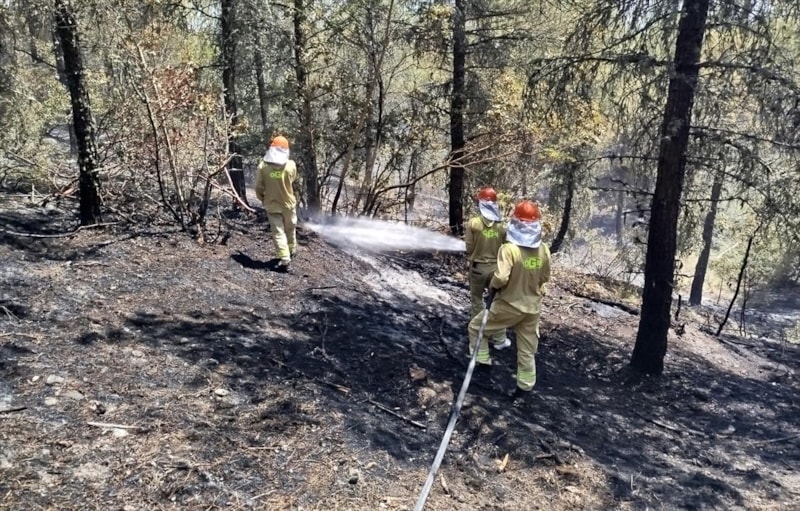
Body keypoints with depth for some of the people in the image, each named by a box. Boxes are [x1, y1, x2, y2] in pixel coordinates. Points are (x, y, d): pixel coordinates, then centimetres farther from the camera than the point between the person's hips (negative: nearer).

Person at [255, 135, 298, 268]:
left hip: (271, 205, 0)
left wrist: (262, 199, 11)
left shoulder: (263, 166, -15)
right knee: (290, 228, 22)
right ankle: (292, 250, 39)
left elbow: (259, 187, -7)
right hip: (288, 203, 1)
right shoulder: (291, 165, -17)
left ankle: (284, 258, -3)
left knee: (278, 232, 4)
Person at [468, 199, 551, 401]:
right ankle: (524, 388, 27)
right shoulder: (543, 250, -5)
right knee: (527, 350, 17)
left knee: (476, 327, 17)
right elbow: (545, 278, 8)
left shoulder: (509, 249, -23)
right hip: (533, 308, 5)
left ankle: (484, 368, 17)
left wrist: (492, 288, -9)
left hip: (508, 305, -5)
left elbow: (501, 278, -30)